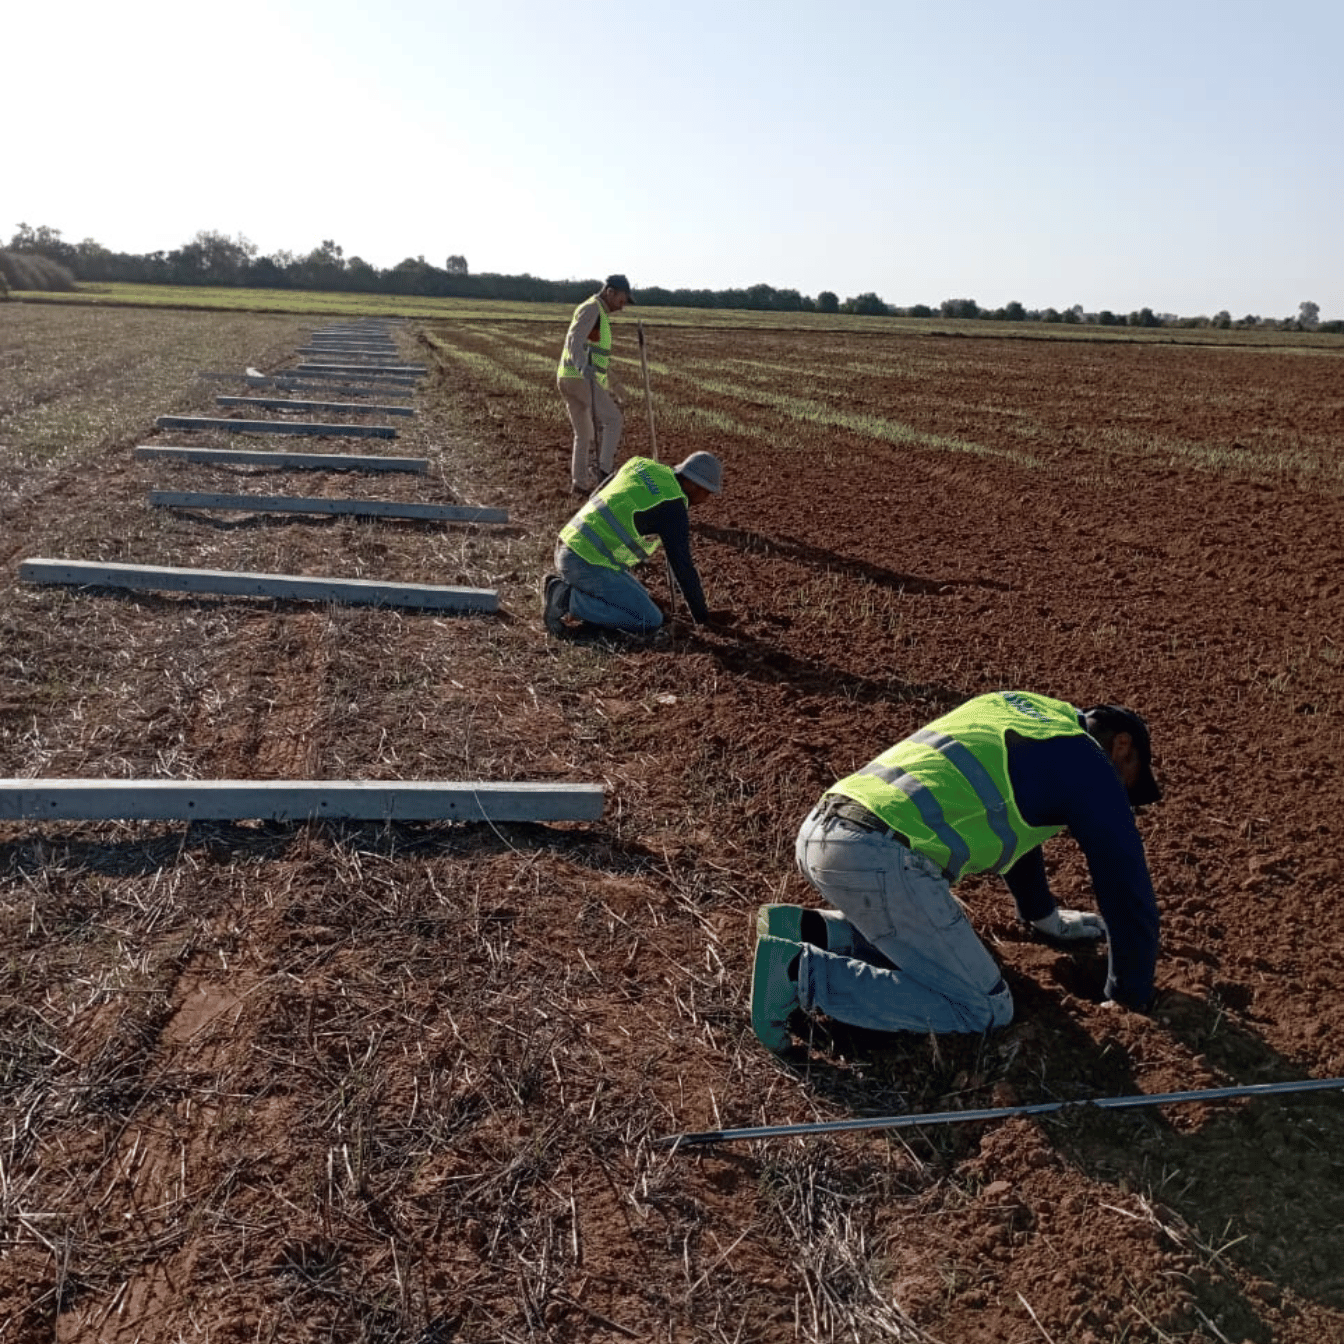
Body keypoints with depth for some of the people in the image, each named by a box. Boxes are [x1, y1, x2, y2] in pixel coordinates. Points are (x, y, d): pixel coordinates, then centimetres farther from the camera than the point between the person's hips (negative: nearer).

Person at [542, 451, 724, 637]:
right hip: (587, 564, -9)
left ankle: (563, 586, 10)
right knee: (650, 622, -9)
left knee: (638, 599, 21)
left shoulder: (640, 464, 10)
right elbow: (682, 566, -9)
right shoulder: (674, 510, -12)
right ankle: (567, 599, -9)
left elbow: (595, 497, 22)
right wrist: (701, 615, 3)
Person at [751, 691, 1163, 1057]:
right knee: (984, 1010, 0)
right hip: (879, 859, -9)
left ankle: (811, 931, 10)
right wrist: (1132, 997, 26)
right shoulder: (1088, 764, 8)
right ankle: (800, 972, -10)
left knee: (937, 937, 30)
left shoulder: (1014, 706, 30)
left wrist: (1043, 916, 55)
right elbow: (1126, 886, 11)